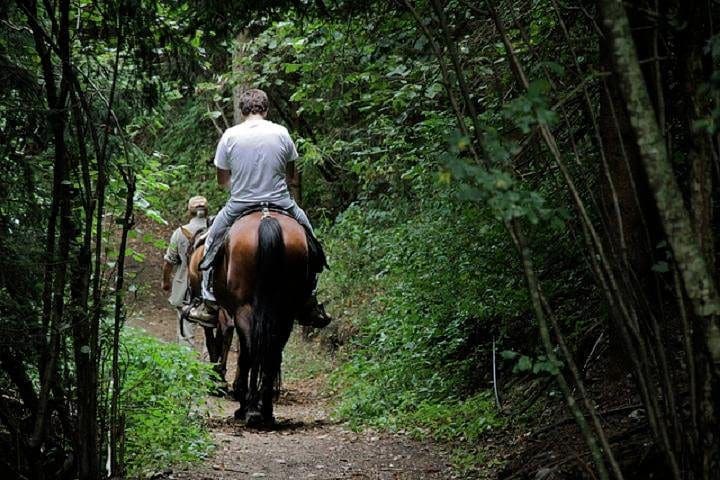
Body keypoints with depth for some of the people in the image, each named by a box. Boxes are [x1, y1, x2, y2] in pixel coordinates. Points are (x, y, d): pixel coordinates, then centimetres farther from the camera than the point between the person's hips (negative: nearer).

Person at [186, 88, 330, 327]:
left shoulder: (230, 135, -5)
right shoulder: (281, 133, -3)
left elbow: (222, 180, 3)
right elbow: (291, 176, 8)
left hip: (239, 205, 0)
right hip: (280, 203, 0)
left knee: (212, 242, 23)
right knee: (308, 236, 22)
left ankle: (210, 302, 18)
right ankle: (309, 303, 19)